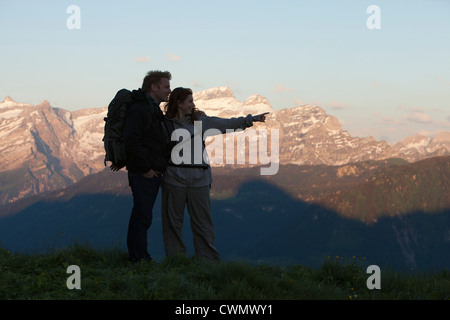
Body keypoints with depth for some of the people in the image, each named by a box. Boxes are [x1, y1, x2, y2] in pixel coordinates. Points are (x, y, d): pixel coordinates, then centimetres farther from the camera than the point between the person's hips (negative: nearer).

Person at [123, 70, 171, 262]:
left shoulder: (154, 110, 19)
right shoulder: (138, 110, -14)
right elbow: (131, 142, -21)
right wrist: (145, 168, -19)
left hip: (153, 173, 10)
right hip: (143, 174, -10)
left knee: (140, 215, 13)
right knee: (143, 216, -8)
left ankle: (134, 256, 19)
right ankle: (141, 259, -5)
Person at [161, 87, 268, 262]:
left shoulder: (199, 121, 10)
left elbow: (226, 124, 7)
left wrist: (251, 119, 3)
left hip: (199, 180, 2)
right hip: (173, 180, -2)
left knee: (203, 222, 3)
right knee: (172, 222, 3)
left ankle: (209, 261, 6)